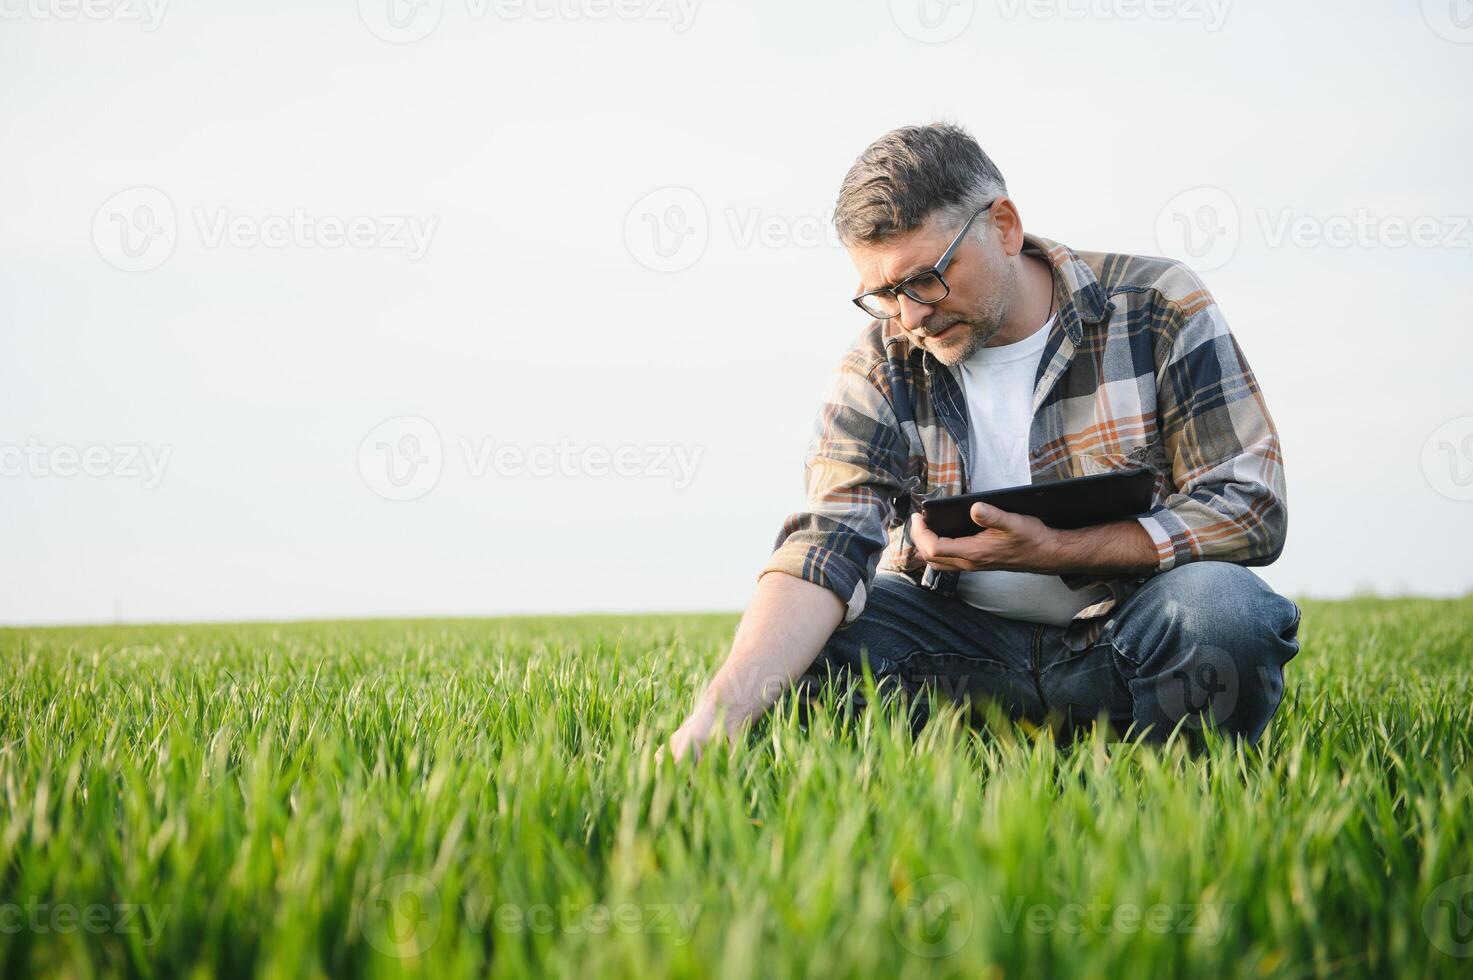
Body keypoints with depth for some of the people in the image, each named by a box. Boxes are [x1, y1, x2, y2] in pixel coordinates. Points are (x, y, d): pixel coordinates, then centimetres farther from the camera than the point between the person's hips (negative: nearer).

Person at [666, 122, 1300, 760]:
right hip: (959, 631, 2)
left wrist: (1050, 552, -21)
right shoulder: (879, 367, -4)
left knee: (1225, 608, -33)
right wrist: (727, 703, -35)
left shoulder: (1157, 308, -8)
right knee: (803, 645, -24)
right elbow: (828, 541, -17)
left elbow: (1250, 506, -11)